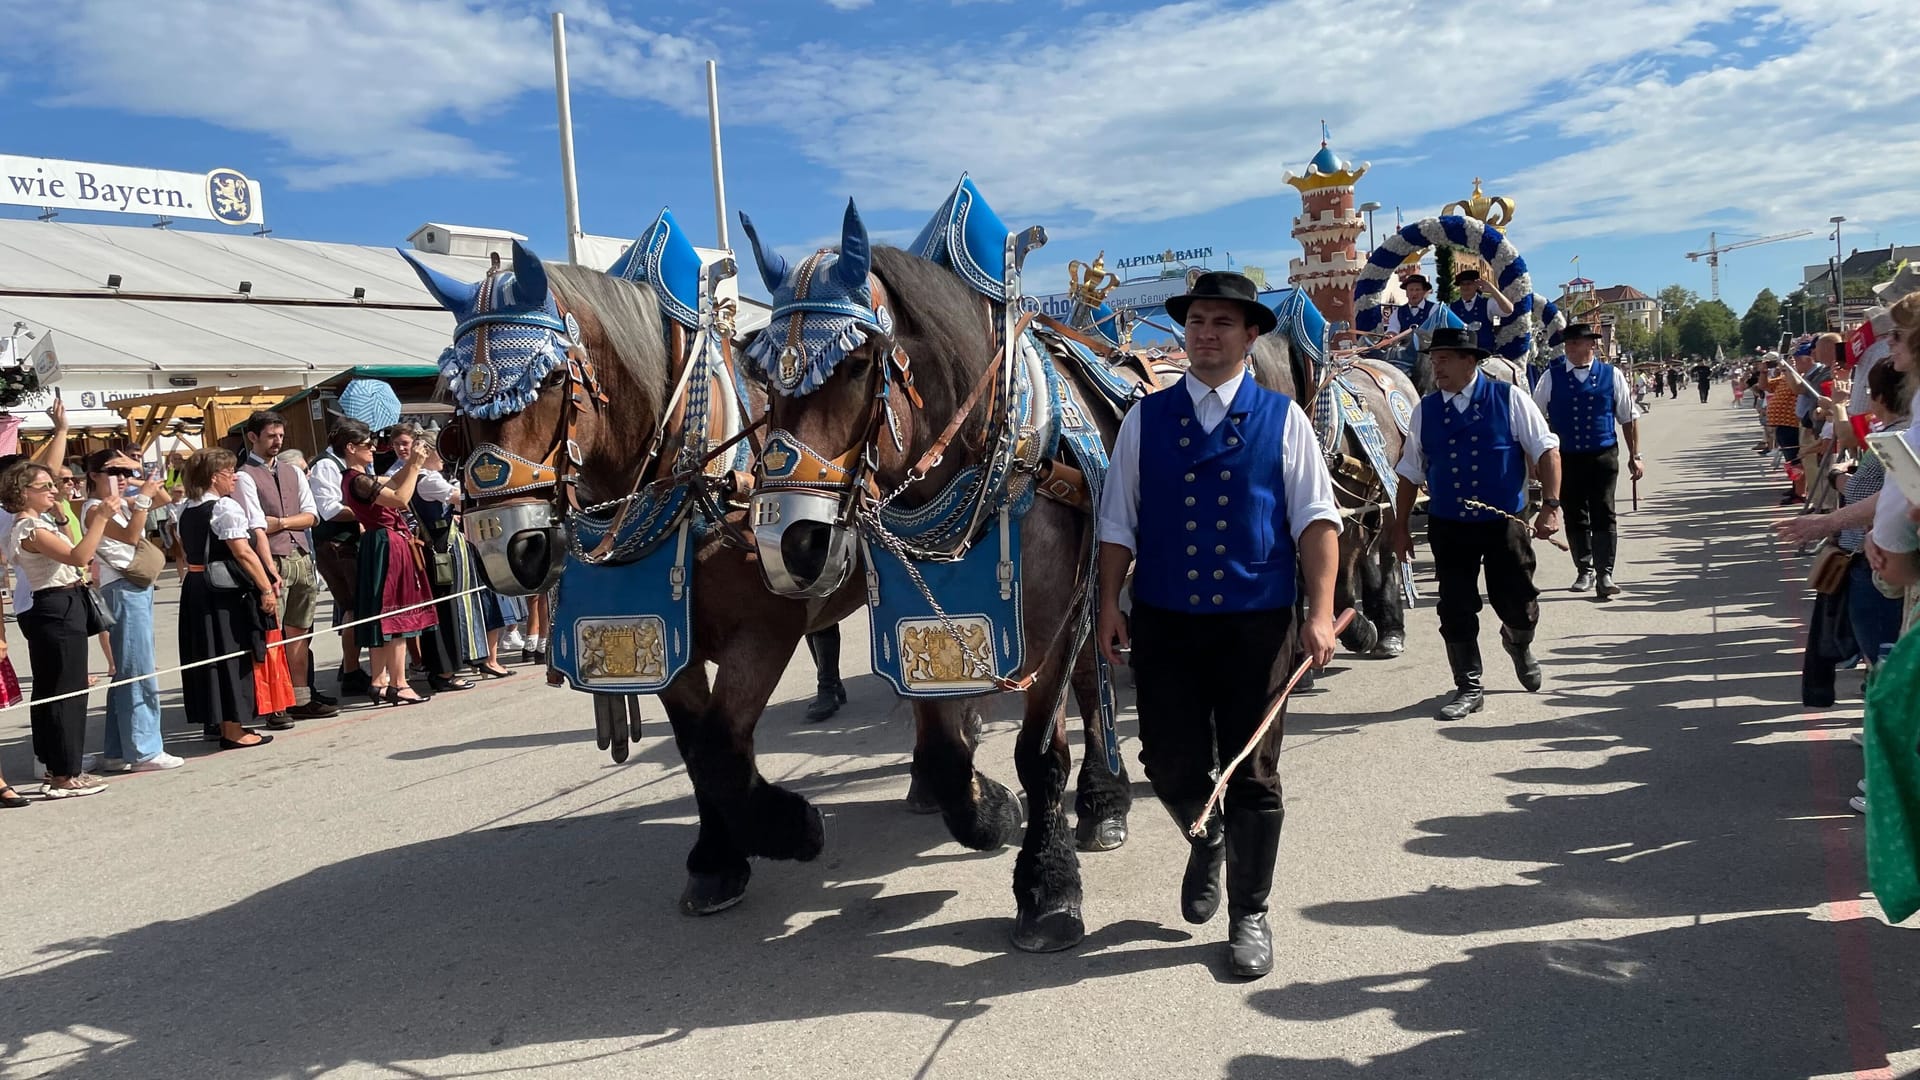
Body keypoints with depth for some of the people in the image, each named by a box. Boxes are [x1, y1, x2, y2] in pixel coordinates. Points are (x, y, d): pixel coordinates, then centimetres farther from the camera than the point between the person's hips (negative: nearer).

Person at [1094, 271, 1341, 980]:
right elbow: (1118, 523, 6)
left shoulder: (1282, 418, 3)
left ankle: (1249, 916, 24)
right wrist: (1109, 605, -1)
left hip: (1257, 625, -1)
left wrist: (1320, 613, -11)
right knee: (1170, 764, 4)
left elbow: (1316, 520, -2)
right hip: (1164, 623, 1)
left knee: (1253, 776, 6)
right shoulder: (1146, 419, 6)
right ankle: (1207, 842, 40)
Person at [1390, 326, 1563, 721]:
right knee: (1456, 610, 2)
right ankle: (1468, 688, 17)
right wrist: (1401, 526, 9)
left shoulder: (1509, 399, -3)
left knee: (1518, 605, 4)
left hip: (1505, 523, -2)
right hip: (1448, 526, 2)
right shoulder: (1426, 410, 5)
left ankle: (1518, 643, 41)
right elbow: (1410, 473, 10)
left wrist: (1551, 505, -11)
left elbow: (1547, 451, -2)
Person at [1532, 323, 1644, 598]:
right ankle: (1584, 570, 22)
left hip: (1604, 456, -1)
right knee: (1575, 517, 8)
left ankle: (1604, 575, -5)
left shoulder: (1611, 375, 3)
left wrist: (1635, 456, 7)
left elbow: (1628, 418, 8)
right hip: (1566, 458, 1)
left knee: (1604, 516, -6)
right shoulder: (1552, 377, 2)